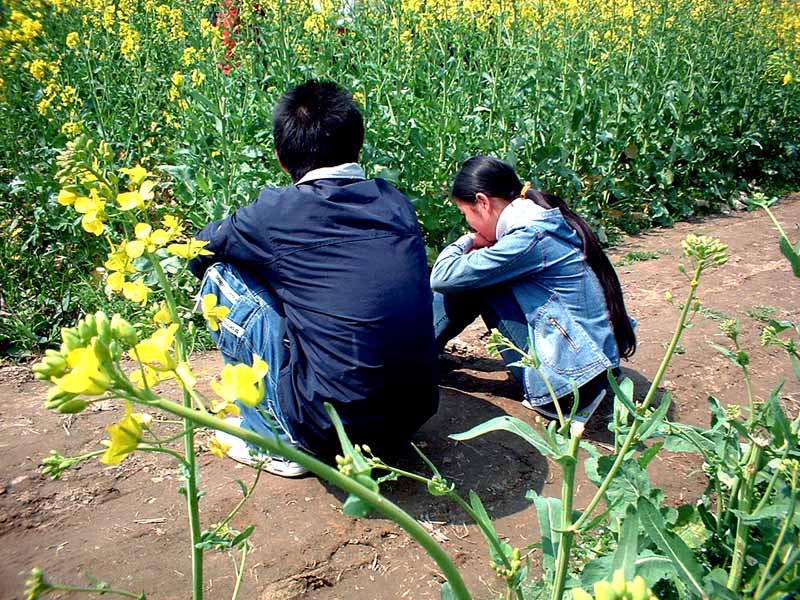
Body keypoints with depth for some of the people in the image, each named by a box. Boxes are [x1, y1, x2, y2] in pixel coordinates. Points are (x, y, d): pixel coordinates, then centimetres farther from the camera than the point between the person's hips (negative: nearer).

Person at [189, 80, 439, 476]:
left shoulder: (277, 211, -7)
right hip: (416, 414, 6)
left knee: (221, 277, 6)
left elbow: (198, 253, 11)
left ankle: (277, 442, 12)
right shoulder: (397, 202, 6)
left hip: (330, 428, -5)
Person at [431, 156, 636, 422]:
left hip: (573, 379, -9)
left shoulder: (530, 237, -22)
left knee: (474, 282, -9)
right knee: (476, 277, 10)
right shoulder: (546, 217, 5)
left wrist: (465, 243, 0)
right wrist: (479, 249, 2)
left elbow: (443, 277, -19)